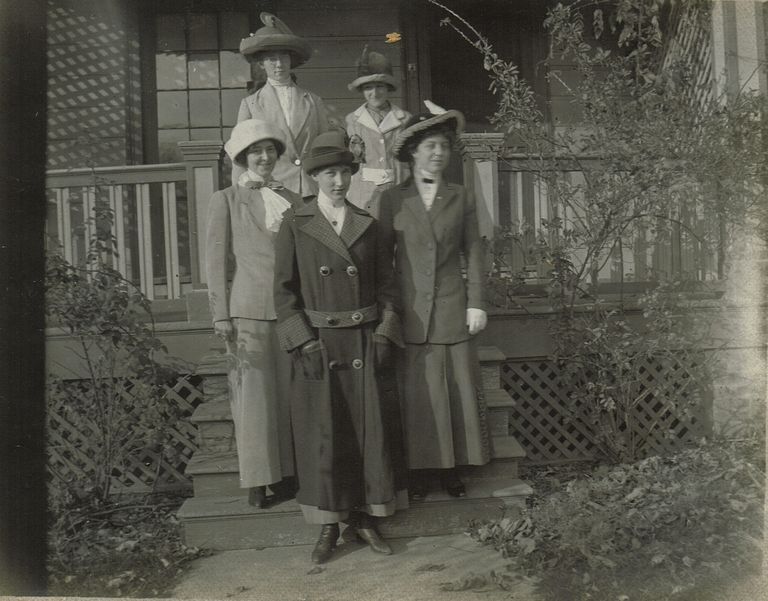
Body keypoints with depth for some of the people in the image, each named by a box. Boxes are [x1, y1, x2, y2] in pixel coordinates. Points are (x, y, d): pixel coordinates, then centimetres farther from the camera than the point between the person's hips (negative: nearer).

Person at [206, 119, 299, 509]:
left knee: (290, 392, 6)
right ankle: (257, 480, 10)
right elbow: (216, 260, 2)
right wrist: (221, 315, -5)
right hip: (248, 310, -3)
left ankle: (288, 472, 18)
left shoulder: (292, 201, 16)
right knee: (254, 393, -1)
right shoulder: (225, 201, 6)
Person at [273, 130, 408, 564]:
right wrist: (305, 342, -10)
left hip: (367, 345, 2)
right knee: (324, 435, 4)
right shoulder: (295, 224, 0)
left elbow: (387, 283, 9)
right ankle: (329, 525, 20)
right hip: (318, 345, -2)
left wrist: (384, 333, -3)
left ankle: (364, 517, 23)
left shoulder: (368, 225, 7)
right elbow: (284, 289, -2)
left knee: (372, 429, 6)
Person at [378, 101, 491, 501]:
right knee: (416, 392, 3)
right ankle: (419, 468, 18)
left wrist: (476, 303, 1)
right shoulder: (393, 199, 3)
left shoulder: (461, 198, 7)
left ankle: (451, 467, 20)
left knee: (458, 389, 5)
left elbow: (473, 254, 7)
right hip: (410, 314, -1)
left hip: (453, 311, 2)